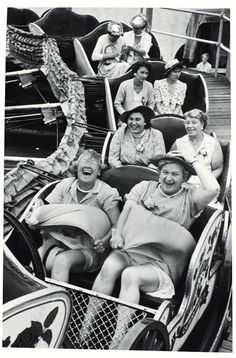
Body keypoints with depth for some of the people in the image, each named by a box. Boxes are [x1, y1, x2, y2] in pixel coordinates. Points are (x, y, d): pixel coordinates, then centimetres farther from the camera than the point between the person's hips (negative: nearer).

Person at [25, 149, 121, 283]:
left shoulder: (107, 193, -6)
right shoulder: (66, 184, 6)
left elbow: (117, 225, -9)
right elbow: (48, 209, 4)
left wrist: (104, 241, -28)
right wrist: (36, 216, -19)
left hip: (88, 248, -3)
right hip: (60, 238, 4)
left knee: (62, 260, -33)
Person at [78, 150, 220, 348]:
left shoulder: (189, 198, 8)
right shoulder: (145, 187, 16)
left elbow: (213, 188, -12)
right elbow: (127, 208, 5)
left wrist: (193, 161, -4)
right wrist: (117, 233, -12)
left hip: (161, 263, -2)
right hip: (130, 249, 3)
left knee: (130, 275, -32)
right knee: (110, 266, -29)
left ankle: (116, 342, -26)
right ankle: (86, 326, -20)